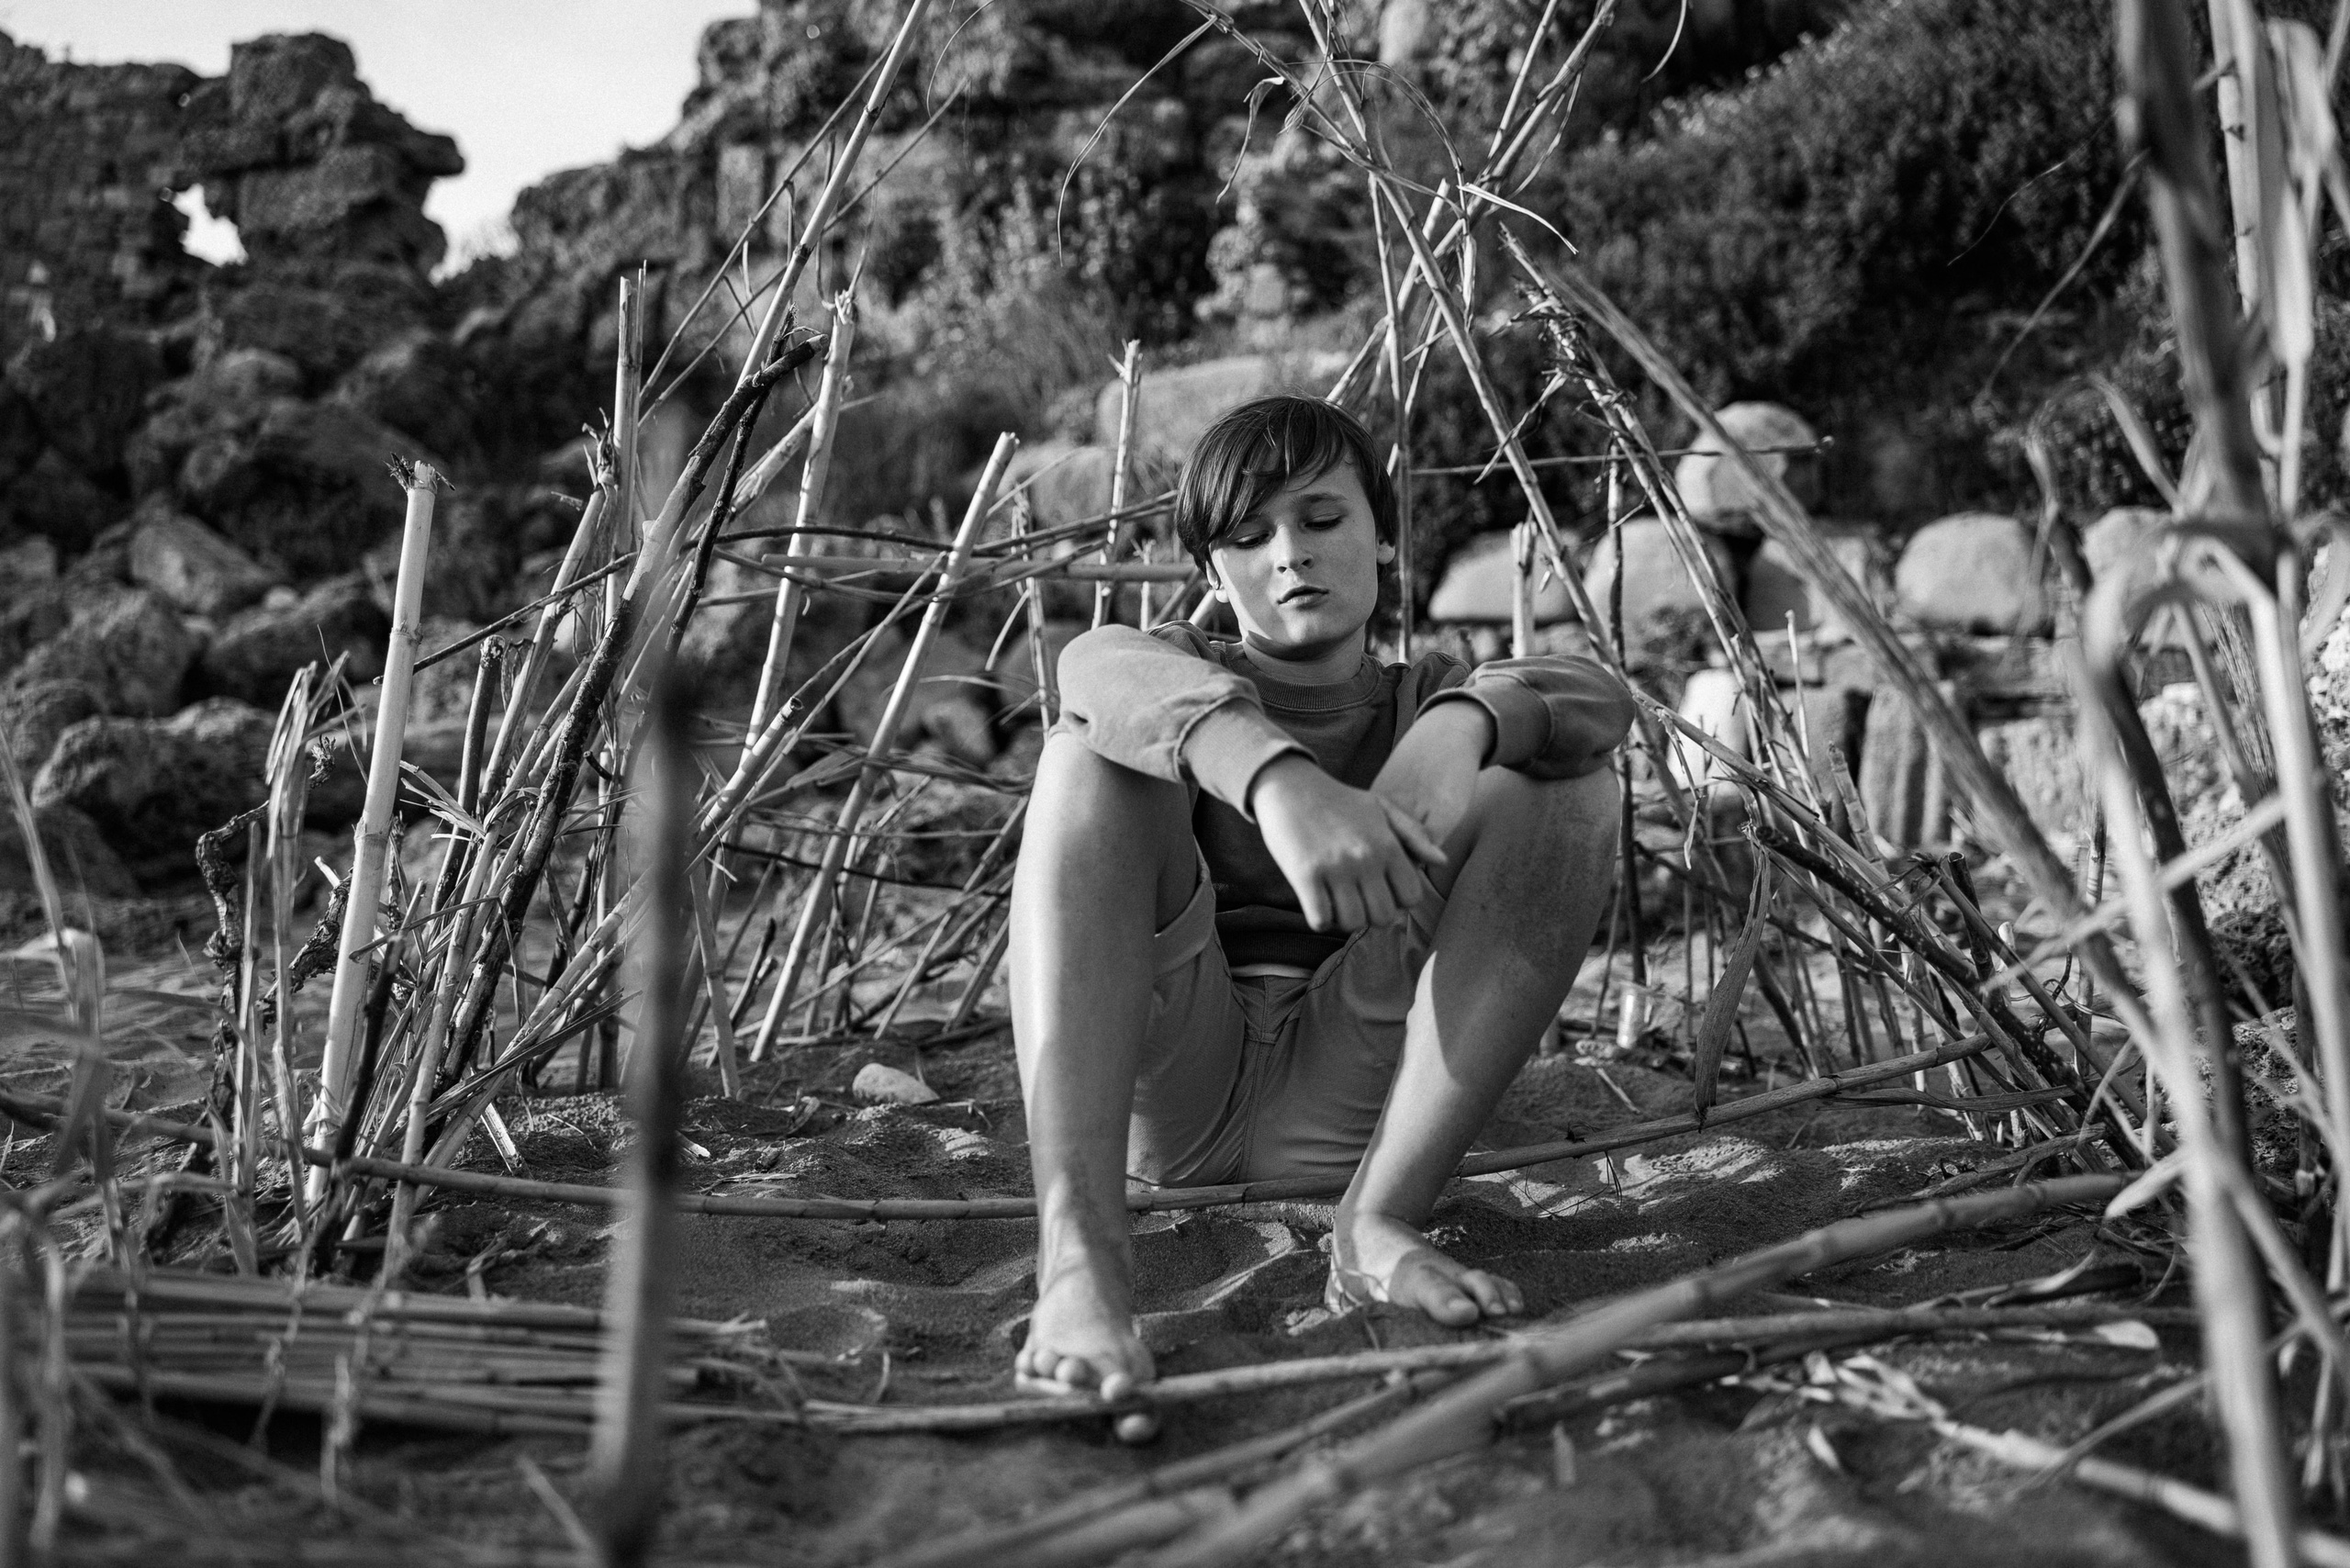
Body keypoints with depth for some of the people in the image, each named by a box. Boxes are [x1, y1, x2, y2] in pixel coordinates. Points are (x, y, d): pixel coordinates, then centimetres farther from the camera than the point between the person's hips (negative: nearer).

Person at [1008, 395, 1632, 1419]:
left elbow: (1594, 699, -10)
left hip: (1350, 1098, 1)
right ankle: (1076, 1249, -41)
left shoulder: (1426, 698, 15)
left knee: (1566, 788, -14)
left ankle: (1377, 1224, -27)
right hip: (1173, 1088, 0)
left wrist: (1463, 726, -33)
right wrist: (1276, 776, -40)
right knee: (1097, 751, -21)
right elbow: (1099, 671, -18)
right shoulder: (1177, 668, 11)